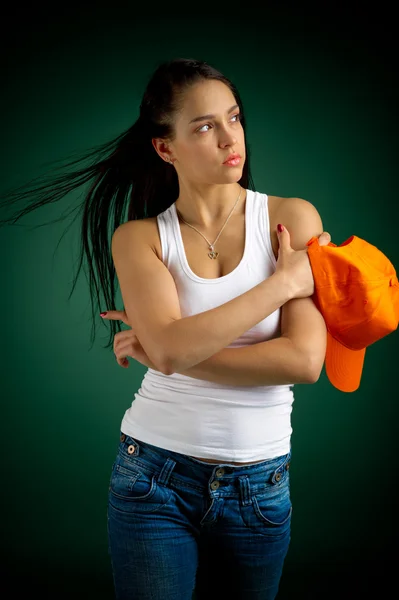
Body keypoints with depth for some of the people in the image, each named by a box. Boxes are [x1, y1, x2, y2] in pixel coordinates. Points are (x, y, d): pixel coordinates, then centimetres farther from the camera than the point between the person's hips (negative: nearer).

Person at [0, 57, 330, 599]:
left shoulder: (293, 218, -4)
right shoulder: (138, 238, -2)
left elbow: (304, 361, -14)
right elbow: (172, 348, -19)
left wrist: (179, 350, -14)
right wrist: (283, 281, -15)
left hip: (259, 488, 1)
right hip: (154, 478, -1)